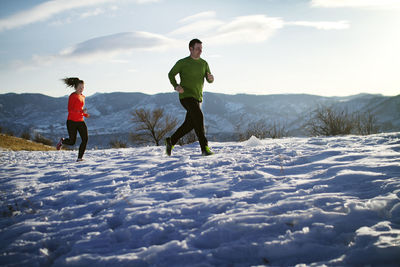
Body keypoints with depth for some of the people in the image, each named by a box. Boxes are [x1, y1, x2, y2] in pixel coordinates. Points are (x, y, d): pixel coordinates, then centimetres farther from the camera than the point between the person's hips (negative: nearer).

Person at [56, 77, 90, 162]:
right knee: (72, 142, 0)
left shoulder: (82, 97, 14)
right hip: (72, 121, -6)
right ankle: (62, 141, 34)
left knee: (85, 139, -12)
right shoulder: (73, 96, -10)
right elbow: (70, 110, -18)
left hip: (80, 121, 6)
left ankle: (80, 158, -5)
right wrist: (82, 111, -30)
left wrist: (85, 114, 10)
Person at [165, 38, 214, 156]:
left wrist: (211, 78, -18)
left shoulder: (204, 63, 10)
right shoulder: (182, 62, -3)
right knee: (199, 117, -23)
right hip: (186, 96, -6)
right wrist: (176, 86, -11)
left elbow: (209, 80, 8)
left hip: (198, 98, 7)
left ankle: (171, 141, 29)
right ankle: (205, 148, -24)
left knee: (189, 124, 10)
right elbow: (171, 74, 7)